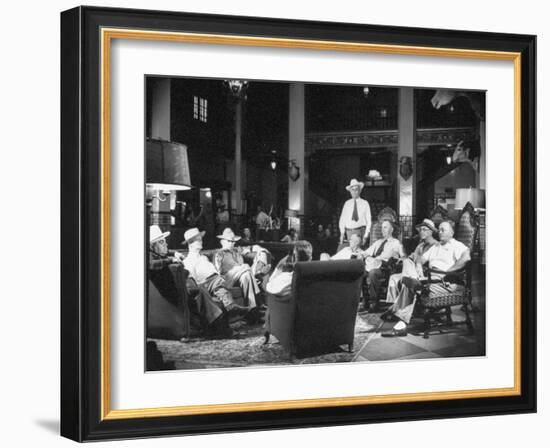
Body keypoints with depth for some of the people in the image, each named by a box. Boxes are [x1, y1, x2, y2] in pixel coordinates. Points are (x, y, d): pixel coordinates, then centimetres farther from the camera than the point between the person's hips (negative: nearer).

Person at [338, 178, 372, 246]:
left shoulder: (364, 203, 4)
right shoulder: (347, 203, 10)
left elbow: (368, 221, 2)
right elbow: (342, 220, 11)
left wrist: (366, 235, -6)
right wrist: (342, 233, 0)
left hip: (360, 230, -2)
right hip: (349, 232, 2)